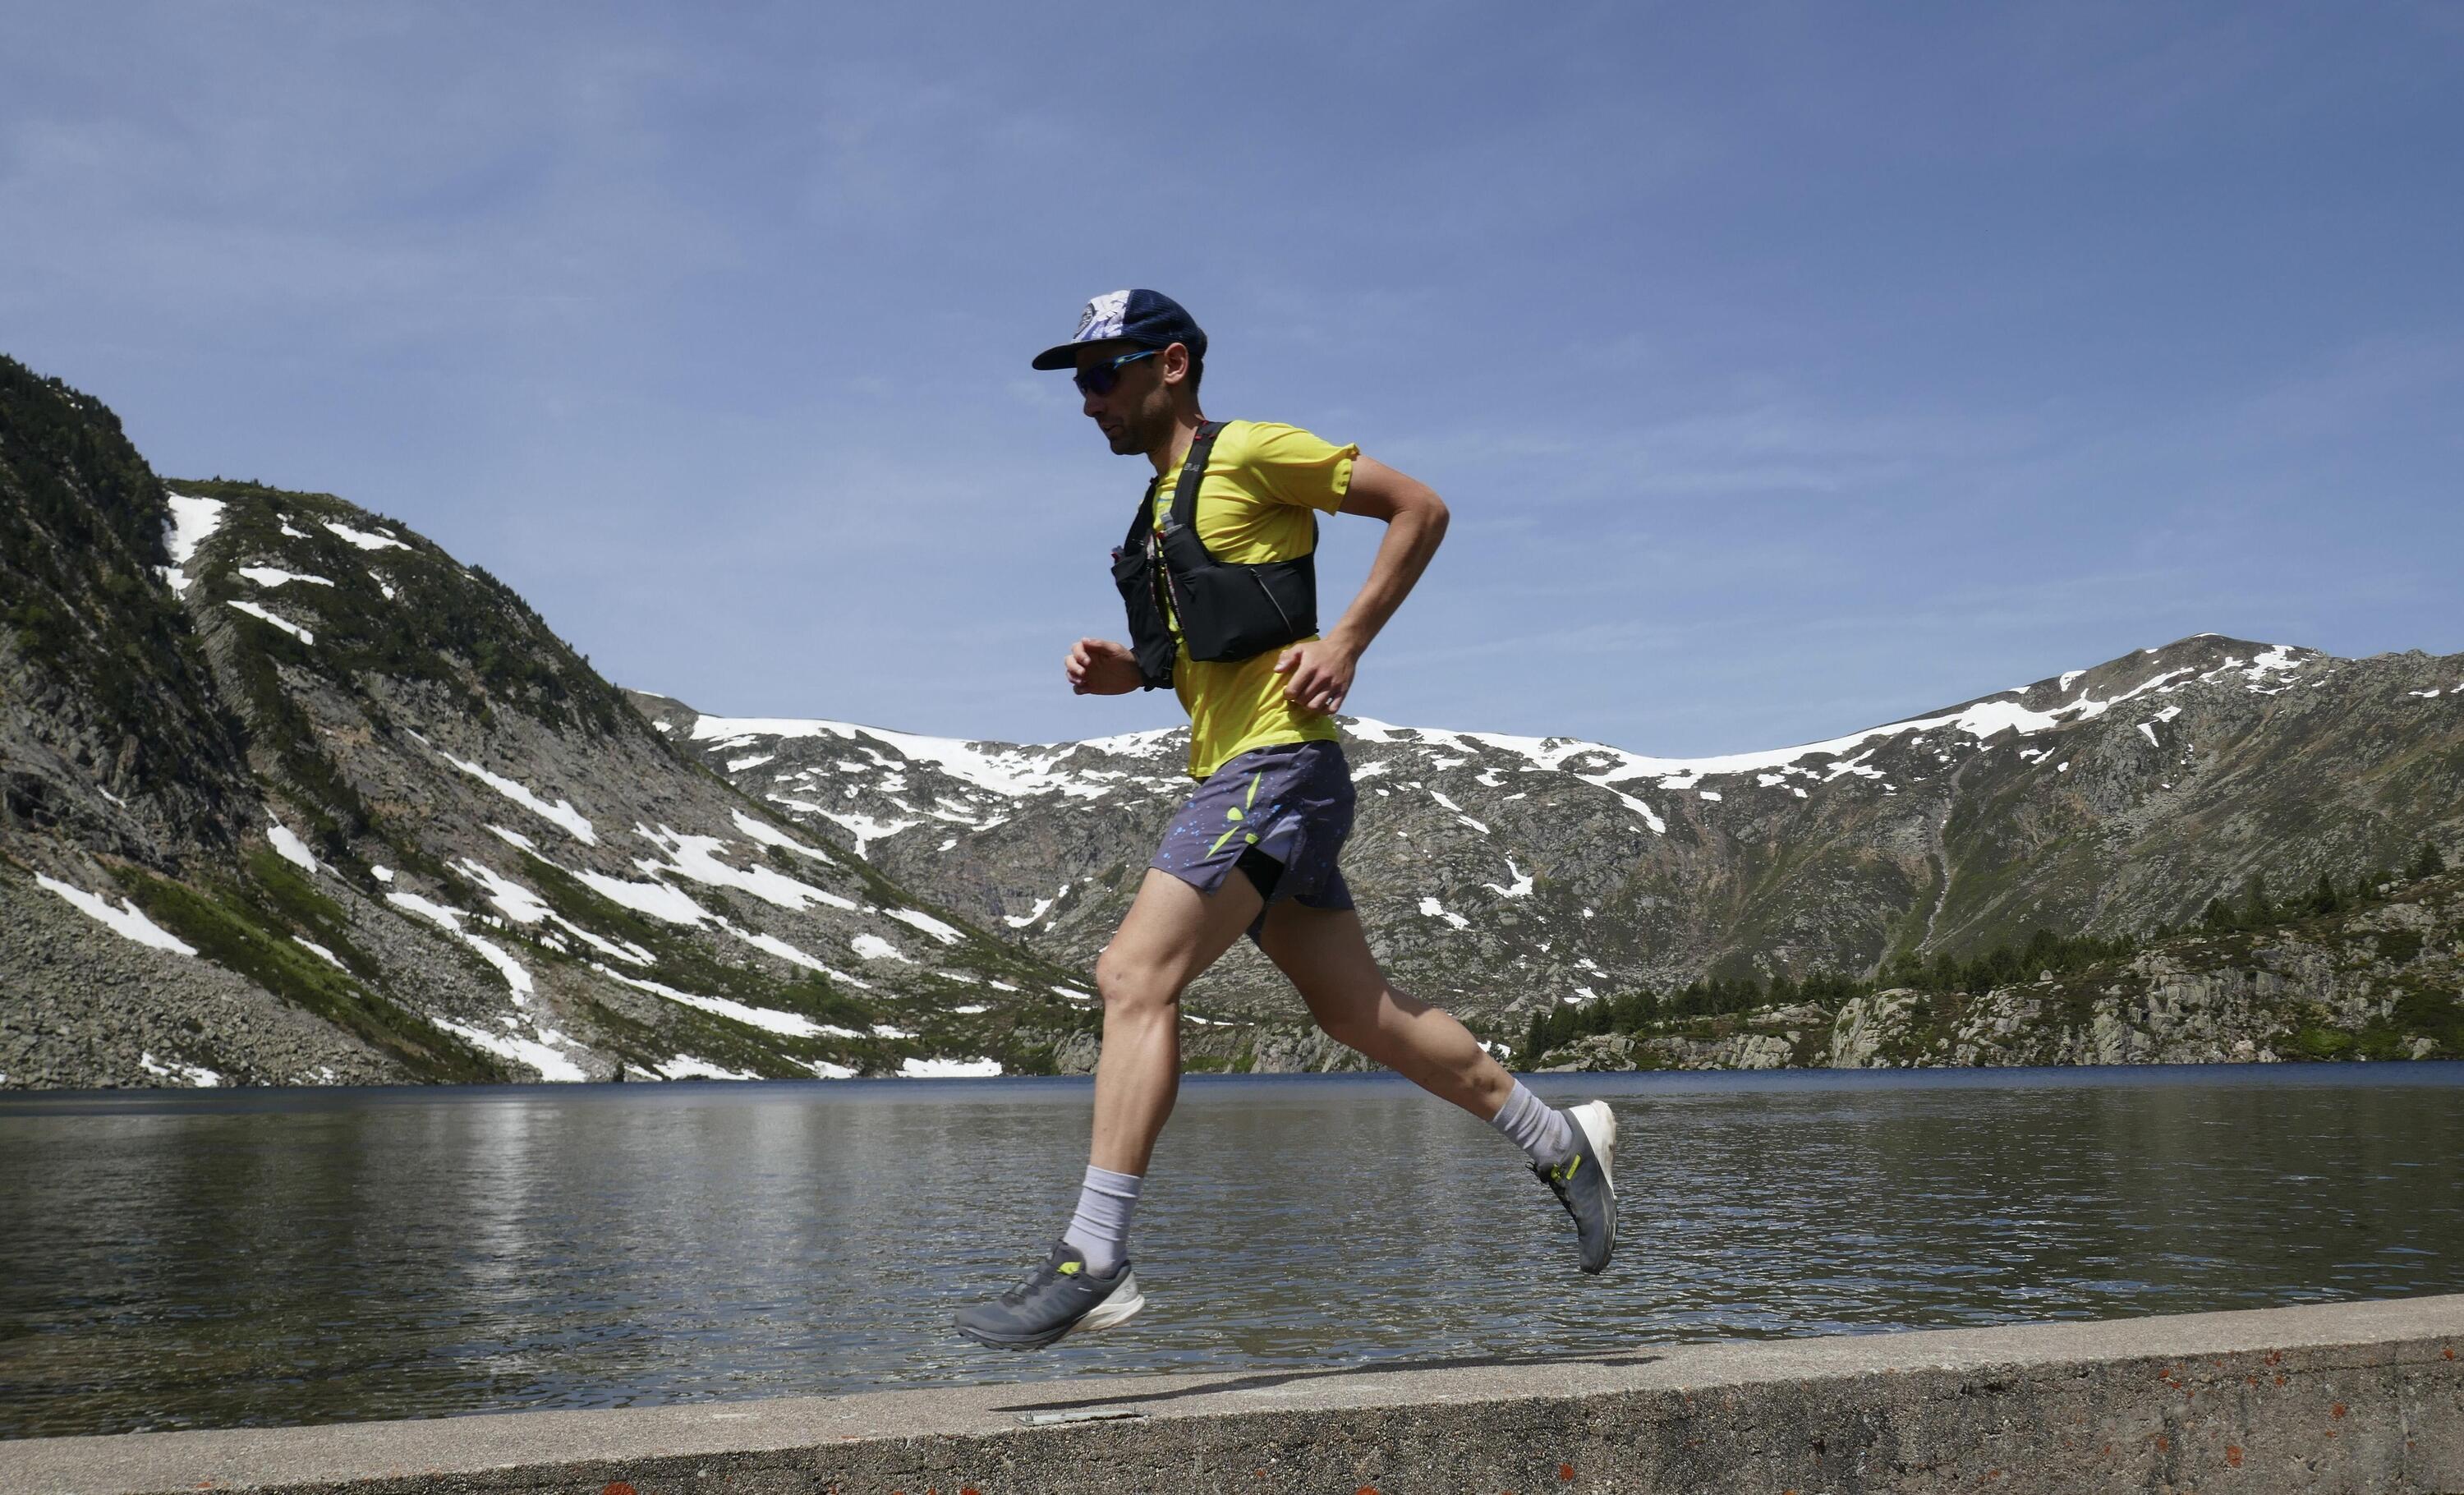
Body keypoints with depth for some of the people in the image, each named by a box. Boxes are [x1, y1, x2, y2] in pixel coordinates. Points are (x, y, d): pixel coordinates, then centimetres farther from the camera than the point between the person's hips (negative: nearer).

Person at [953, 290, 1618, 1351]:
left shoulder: (1249, 454, -4)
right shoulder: (1164, 502, 21)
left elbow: (1420, 508, -5)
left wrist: (1345, 644, -12)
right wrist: (1119, 668, 9)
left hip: (1277, 767, -10)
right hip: (1233, 777, 10)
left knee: (1135, 976, -18)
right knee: (1358, 1011, 11)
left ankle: (1091, 1260, -18)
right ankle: (1563, 1144, 23)